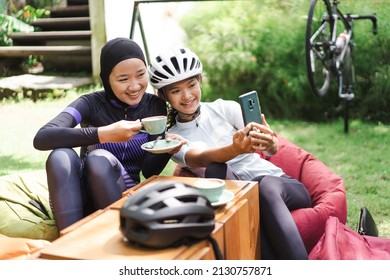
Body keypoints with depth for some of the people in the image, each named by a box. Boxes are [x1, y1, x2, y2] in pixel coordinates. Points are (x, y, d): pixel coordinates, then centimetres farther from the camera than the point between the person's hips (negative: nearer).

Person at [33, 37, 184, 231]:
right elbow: (41, 138, -27)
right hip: (80, 196, -1)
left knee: (99, 158, -31)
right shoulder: (92, 104, -10)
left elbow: (149, 170, -3)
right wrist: (104, 134, -38)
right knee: (61, 155, -32)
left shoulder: (155, 107, -3)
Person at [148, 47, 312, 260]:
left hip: (278, 183, 1)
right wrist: (236, 149, -43)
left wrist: (269, 142, -34)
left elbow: (273, 149, -8)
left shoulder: (224, 108, 5)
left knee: (267, 186, -33)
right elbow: (201, 158, -20)